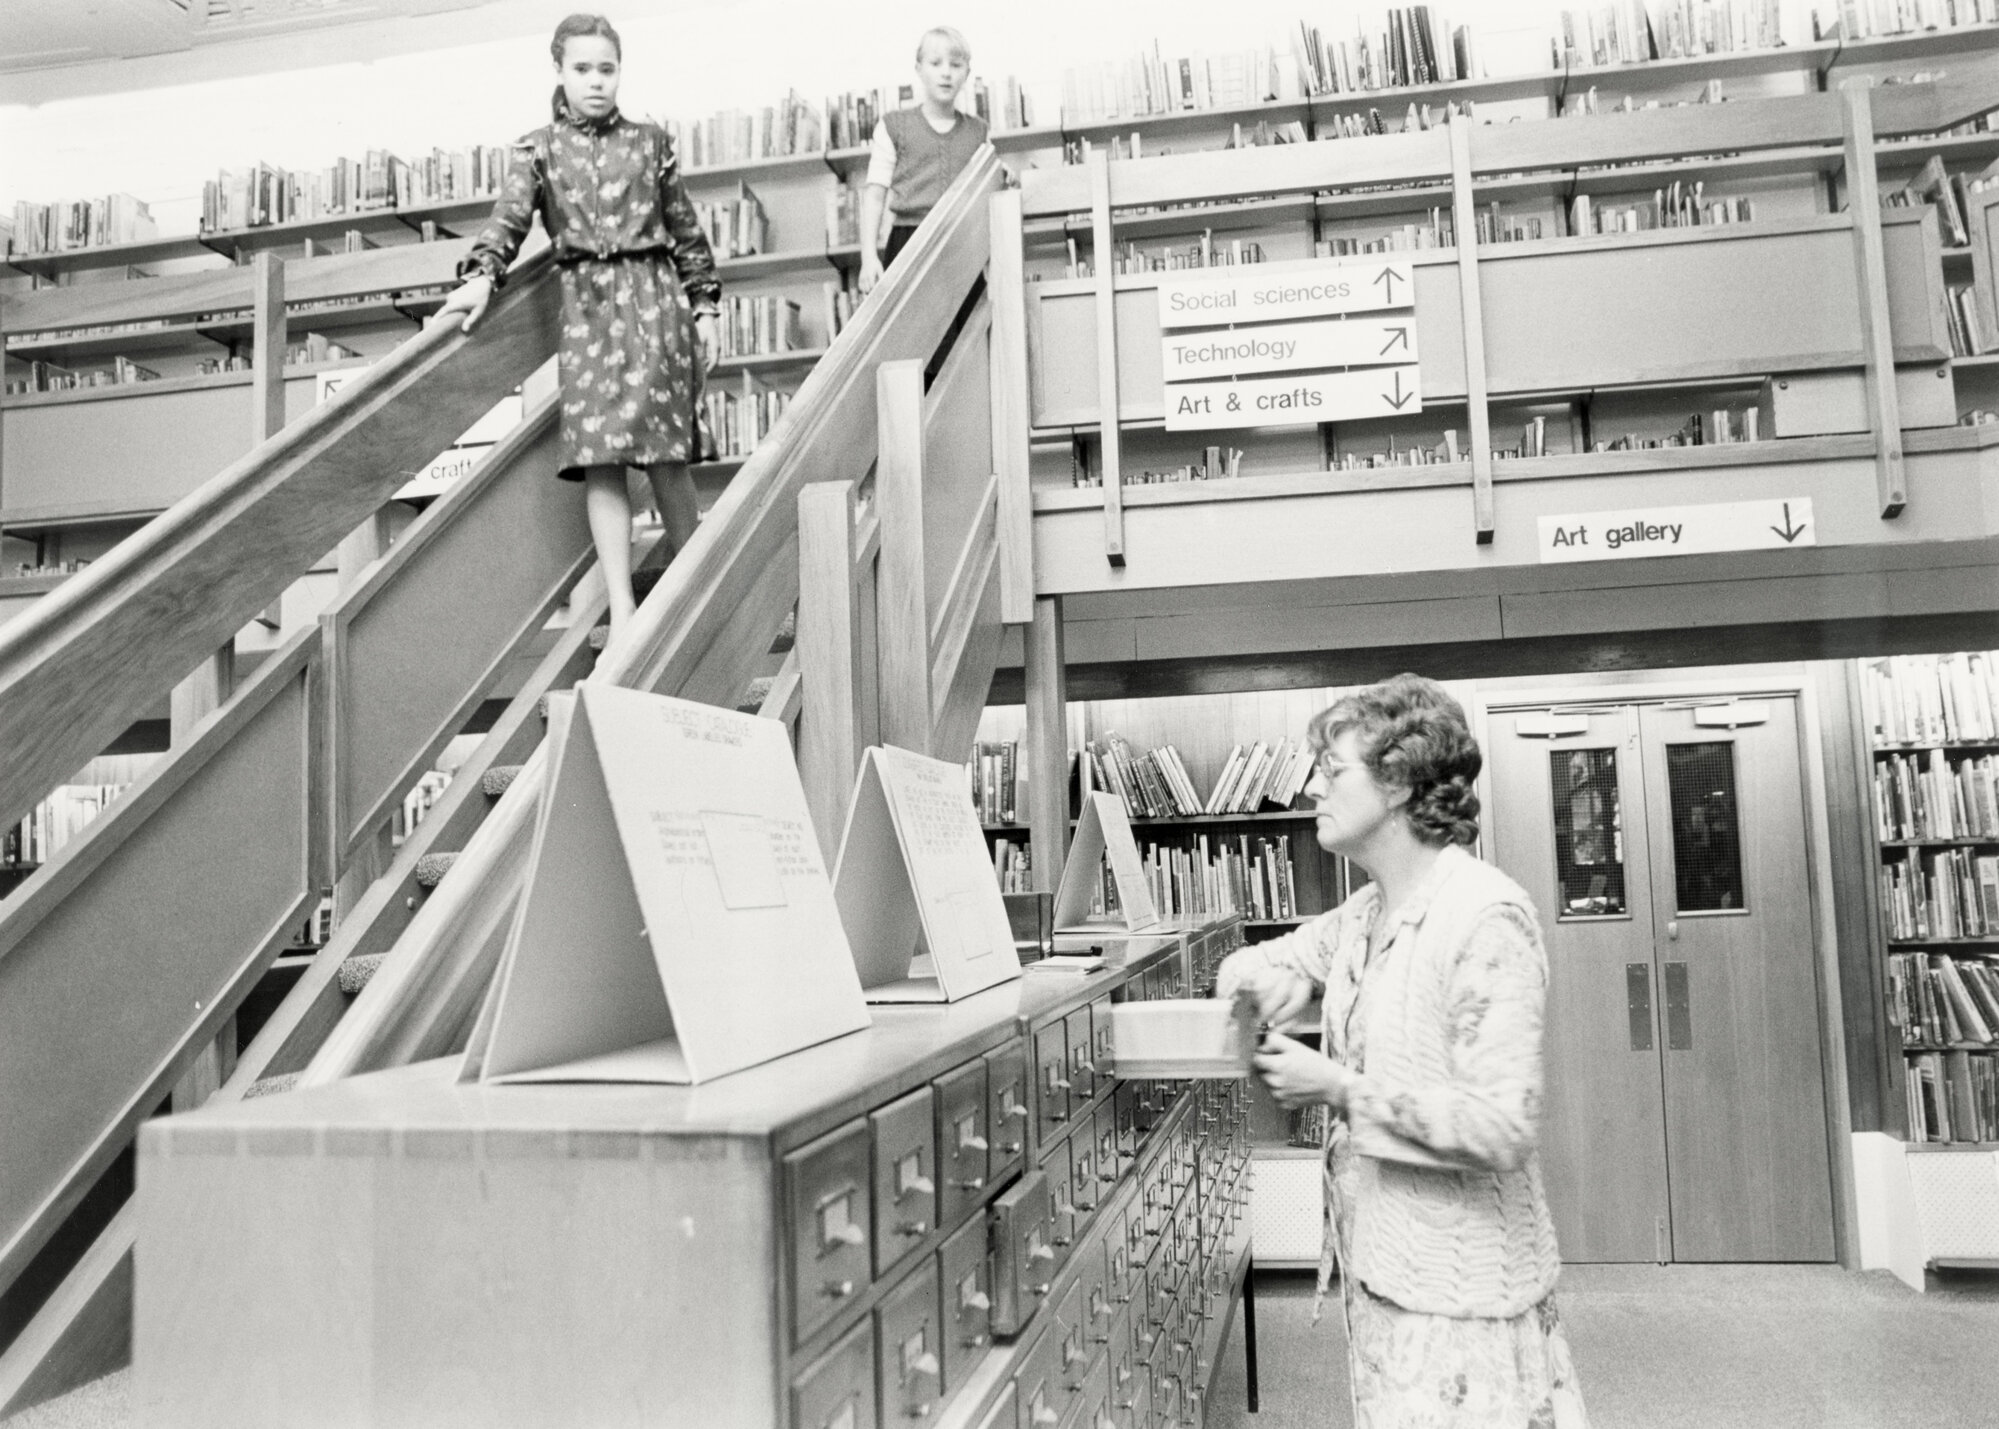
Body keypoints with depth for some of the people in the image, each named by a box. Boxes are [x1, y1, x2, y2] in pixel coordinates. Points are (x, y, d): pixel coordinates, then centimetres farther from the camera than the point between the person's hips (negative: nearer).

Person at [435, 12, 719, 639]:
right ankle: (622, 611, -9)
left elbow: (686, 231, 13)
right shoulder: (538, 150, 10)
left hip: (654, 298, 0)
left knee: (665, 452, -5)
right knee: (598, 457, -9)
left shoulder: (650, 142, 11)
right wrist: (481, 276, -21)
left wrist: (705, 305, 7)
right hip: (586, 306, 0)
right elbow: (508, 218, -4)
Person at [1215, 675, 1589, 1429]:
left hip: (1457, 1293, -8)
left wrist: (1338, 1087, -20)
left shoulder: (1485, 918, -19)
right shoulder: (1367, 913, 7)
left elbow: (1500, 1126, -24)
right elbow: (1248, 965, 19)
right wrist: (1272, 978, -4)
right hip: (1380, 1267, 8)